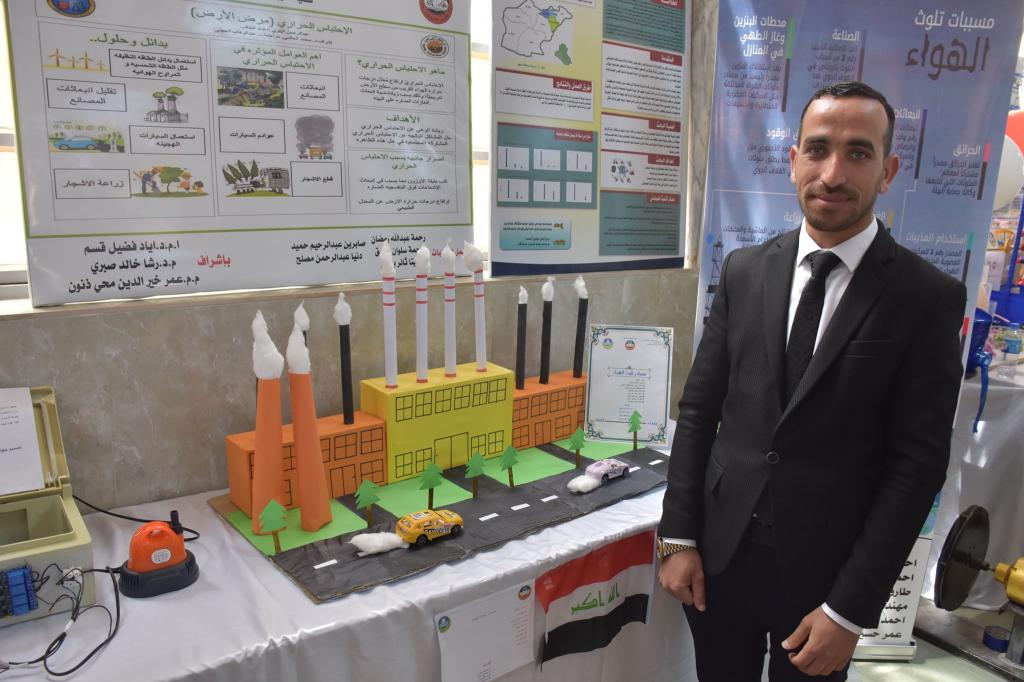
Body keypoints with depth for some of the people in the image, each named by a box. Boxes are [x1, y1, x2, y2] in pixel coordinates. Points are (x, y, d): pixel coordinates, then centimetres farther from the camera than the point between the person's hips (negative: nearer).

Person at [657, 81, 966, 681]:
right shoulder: (744, 271, -1)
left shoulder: (930, 298, -9)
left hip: (824, 574, -2)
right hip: (719, 555, 3)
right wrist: (678, 538, -2)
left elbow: (918, 464, -10)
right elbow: (698, 410, 1)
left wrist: (851, 610, -11)